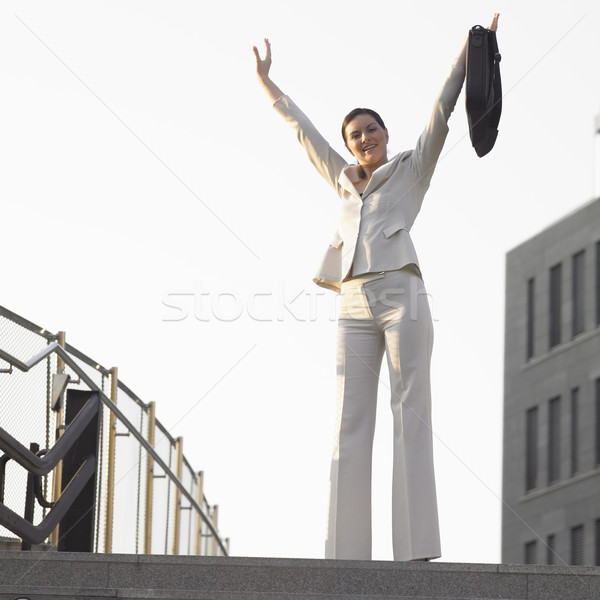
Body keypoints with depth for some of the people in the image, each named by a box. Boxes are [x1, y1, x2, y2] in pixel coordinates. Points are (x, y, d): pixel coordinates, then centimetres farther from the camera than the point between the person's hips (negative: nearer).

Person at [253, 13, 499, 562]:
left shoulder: (412, 169, 17)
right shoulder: (346, 182, 26)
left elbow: (442, 109, 10)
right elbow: (302, 129, 35)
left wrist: (473, 45, 3)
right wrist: (267, 83, 42)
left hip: (401, 295, -4)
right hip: (355, 307, 4)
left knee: (411, 418, -12)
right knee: (350, 427, -6)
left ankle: (418, 549, -20)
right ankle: (347, 554, -12)